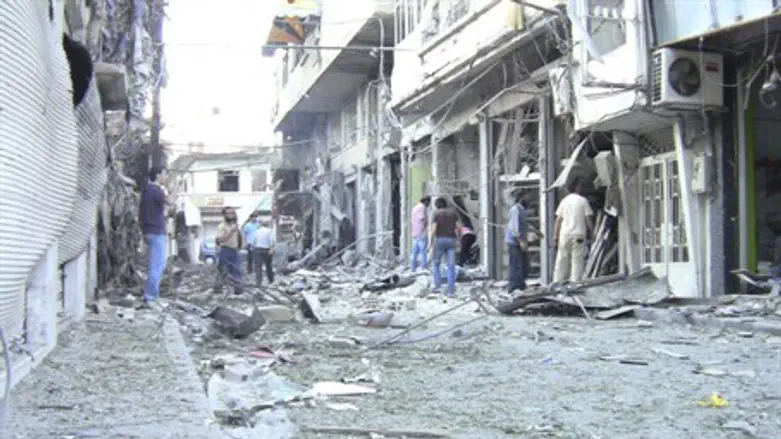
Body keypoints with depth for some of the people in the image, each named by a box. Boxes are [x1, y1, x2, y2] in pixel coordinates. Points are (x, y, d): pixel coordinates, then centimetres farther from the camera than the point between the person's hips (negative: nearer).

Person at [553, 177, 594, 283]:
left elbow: (558, 220, 6)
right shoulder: (583, 201, -1)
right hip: (578, 235, -4)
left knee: (561, 261, 7)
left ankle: (557, 283, 6)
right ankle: (574, 282, -8)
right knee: (577, 260, -3)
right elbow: (588, 219, -2)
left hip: (564, 235, 4)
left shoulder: (564, 201, 8)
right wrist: (592, 231, 10)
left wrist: (555, 237, 8)